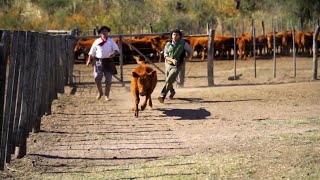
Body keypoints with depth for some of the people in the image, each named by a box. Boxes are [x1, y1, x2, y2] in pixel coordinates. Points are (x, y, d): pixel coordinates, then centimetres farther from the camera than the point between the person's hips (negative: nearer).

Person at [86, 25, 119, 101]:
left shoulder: (111, 41, 5)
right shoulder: (97, 42, 7)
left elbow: (116, 50, -1)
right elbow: (92, 52, 10)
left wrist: (113, 53, -23)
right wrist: (89, 60, -1)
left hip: (108, 62, 0)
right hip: (98, 62, 0)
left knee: (108, 79, 2)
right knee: (97, 78, -5)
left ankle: (106, 95, 14)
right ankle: (100, 92, 21)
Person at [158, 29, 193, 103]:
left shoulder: (183, 44, -9)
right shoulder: (168, 44, -2)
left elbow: (191, 51, 3)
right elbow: (165, 56, -5)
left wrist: (185, 61, -5)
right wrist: (172, 60, -24)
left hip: (177, 66, -4)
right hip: (168, 64, 4)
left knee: (168, 81, -21)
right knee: (168, 81, 20)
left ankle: (162, 96, -26)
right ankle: (172, 91, 51)